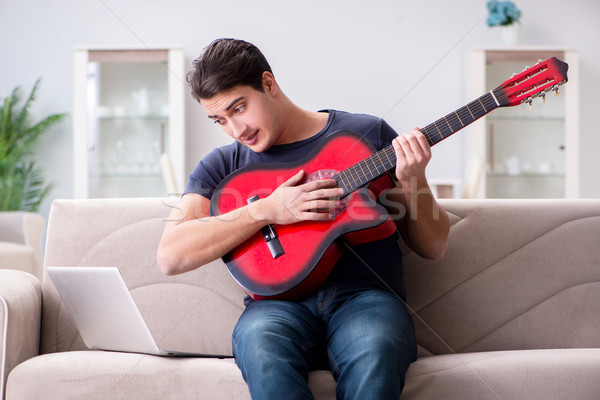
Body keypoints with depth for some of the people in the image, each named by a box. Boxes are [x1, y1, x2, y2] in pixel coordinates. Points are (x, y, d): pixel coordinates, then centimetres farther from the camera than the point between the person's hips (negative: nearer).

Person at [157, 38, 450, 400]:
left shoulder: (369, 134, 11)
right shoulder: (224, 166, 15)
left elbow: (434, 248, 13)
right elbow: (171, 256, -2)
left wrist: (413, 182, -7)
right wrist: (265, 211, -8)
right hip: (281, 302, 1)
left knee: (376, 352, -37)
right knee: (260, 346, -36)